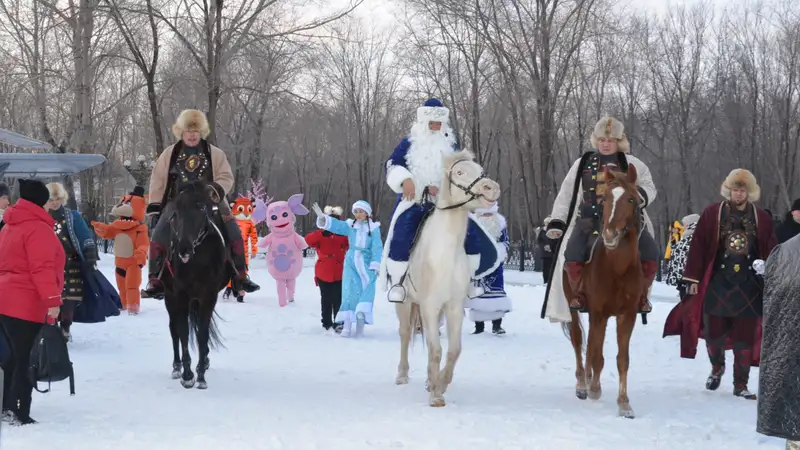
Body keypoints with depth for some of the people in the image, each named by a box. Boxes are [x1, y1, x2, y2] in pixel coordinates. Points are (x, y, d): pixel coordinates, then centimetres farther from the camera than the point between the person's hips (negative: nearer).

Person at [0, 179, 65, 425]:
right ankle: (20, 414, -6)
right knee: (27, 360, -5)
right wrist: (52, 300, -24)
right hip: (26, 305, -9)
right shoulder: (38, 228, -13)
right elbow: (42, 268, -22)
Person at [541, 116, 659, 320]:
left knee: (650, 255, -21)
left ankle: (639, 295, 2)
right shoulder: (583, 164, 13)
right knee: (572, 257, -25)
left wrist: (642, 195, -14)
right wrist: (556, 221, 7)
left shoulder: (632, 164, 9)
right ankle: (579, 293, 1)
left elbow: (649, 187, 11)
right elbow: (565, 195, 16)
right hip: (590, 220, 1)